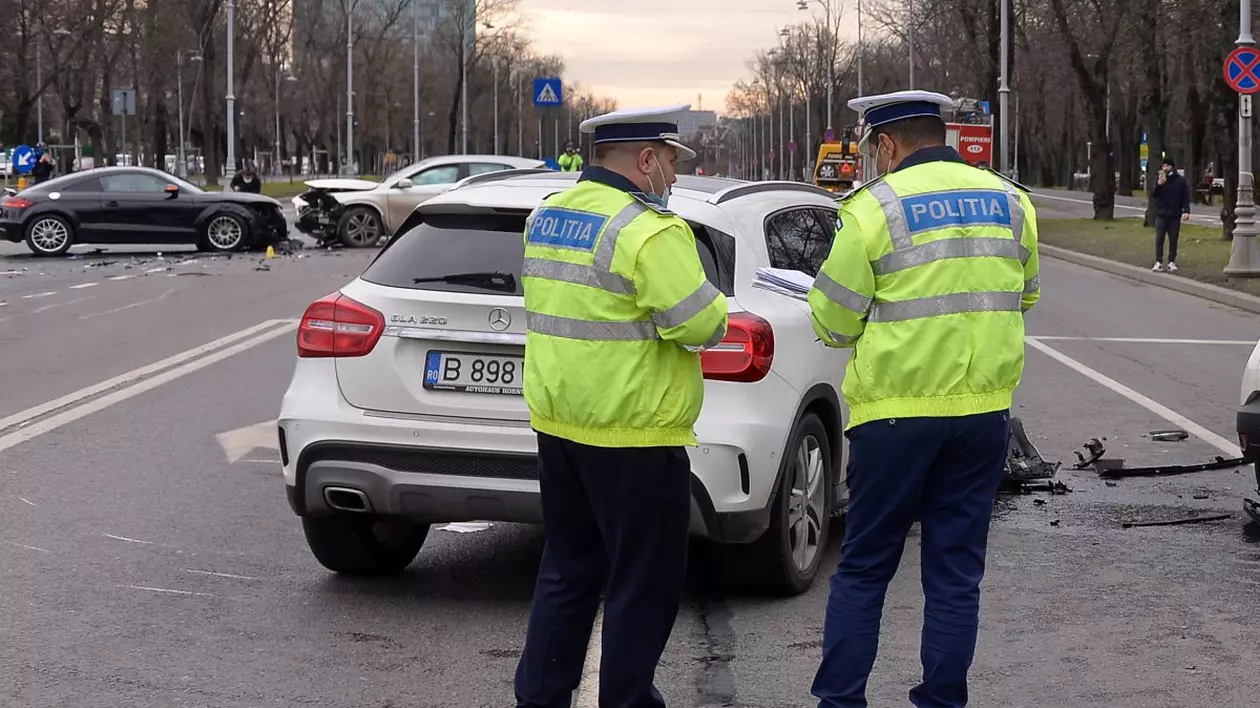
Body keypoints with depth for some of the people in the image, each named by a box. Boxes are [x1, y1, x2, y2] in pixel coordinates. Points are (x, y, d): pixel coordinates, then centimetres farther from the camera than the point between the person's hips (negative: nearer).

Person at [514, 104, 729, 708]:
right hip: (633, 438, -8)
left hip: (557, 425, 8)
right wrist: (713, 306, 0)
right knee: (644, 587, 4)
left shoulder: (546, 216, 9)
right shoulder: (650, 231, -18)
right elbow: (701, 324, -20)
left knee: (566, 572, 18)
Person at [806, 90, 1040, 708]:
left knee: (863, 569, 7)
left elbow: (832, 322, -6)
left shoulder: (873, 210, -10)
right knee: (956, 573, 10)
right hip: (984, 410, 4)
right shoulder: (1011, 203, 6)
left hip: (896, 413, -4)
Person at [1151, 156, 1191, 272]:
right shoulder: (1159, 180, 6)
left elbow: (1186, 197, -1)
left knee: (1173, 239, 4)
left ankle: (1172, 262, 11)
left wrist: (1186, 211, -13)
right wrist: (1159, 184, -18)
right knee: (1159, 239, -3)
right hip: (1161, 215, 1)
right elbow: (1153, 194, -2)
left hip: (1175, 215, -1)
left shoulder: (1181, 181, 0)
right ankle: (1158, 262, -2)